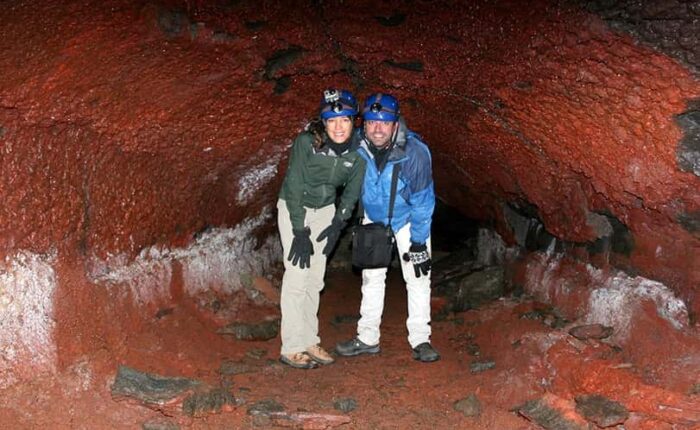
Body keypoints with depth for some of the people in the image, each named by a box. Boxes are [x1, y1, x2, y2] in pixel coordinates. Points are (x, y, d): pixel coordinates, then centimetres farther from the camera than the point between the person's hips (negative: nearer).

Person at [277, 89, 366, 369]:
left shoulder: (357, 151, -13)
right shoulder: (306, 142, -25)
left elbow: (352, 191, 1)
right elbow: (293, 187, -22)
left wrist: (338, 225, -4)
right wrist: (300, 232, -22)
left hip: (325, 210, 4)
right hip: (293, 208, -4)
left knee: (316, 278, 6)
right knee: (297, 275, -10)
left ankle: (309, 341, 16)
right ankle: (292, 347, -3)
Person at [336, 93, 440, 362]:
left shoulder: (415, 152, -33)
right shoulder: (357, 146, -25)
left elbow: (422, 200, -22)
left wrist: (418, 242, -19)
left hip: (407, 218, -3)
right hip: (373, 217, 3)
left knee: (417, 277, -6)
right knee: (371, 276, 7)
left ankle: (420, 340, 3)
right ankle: (368, 339, 16)